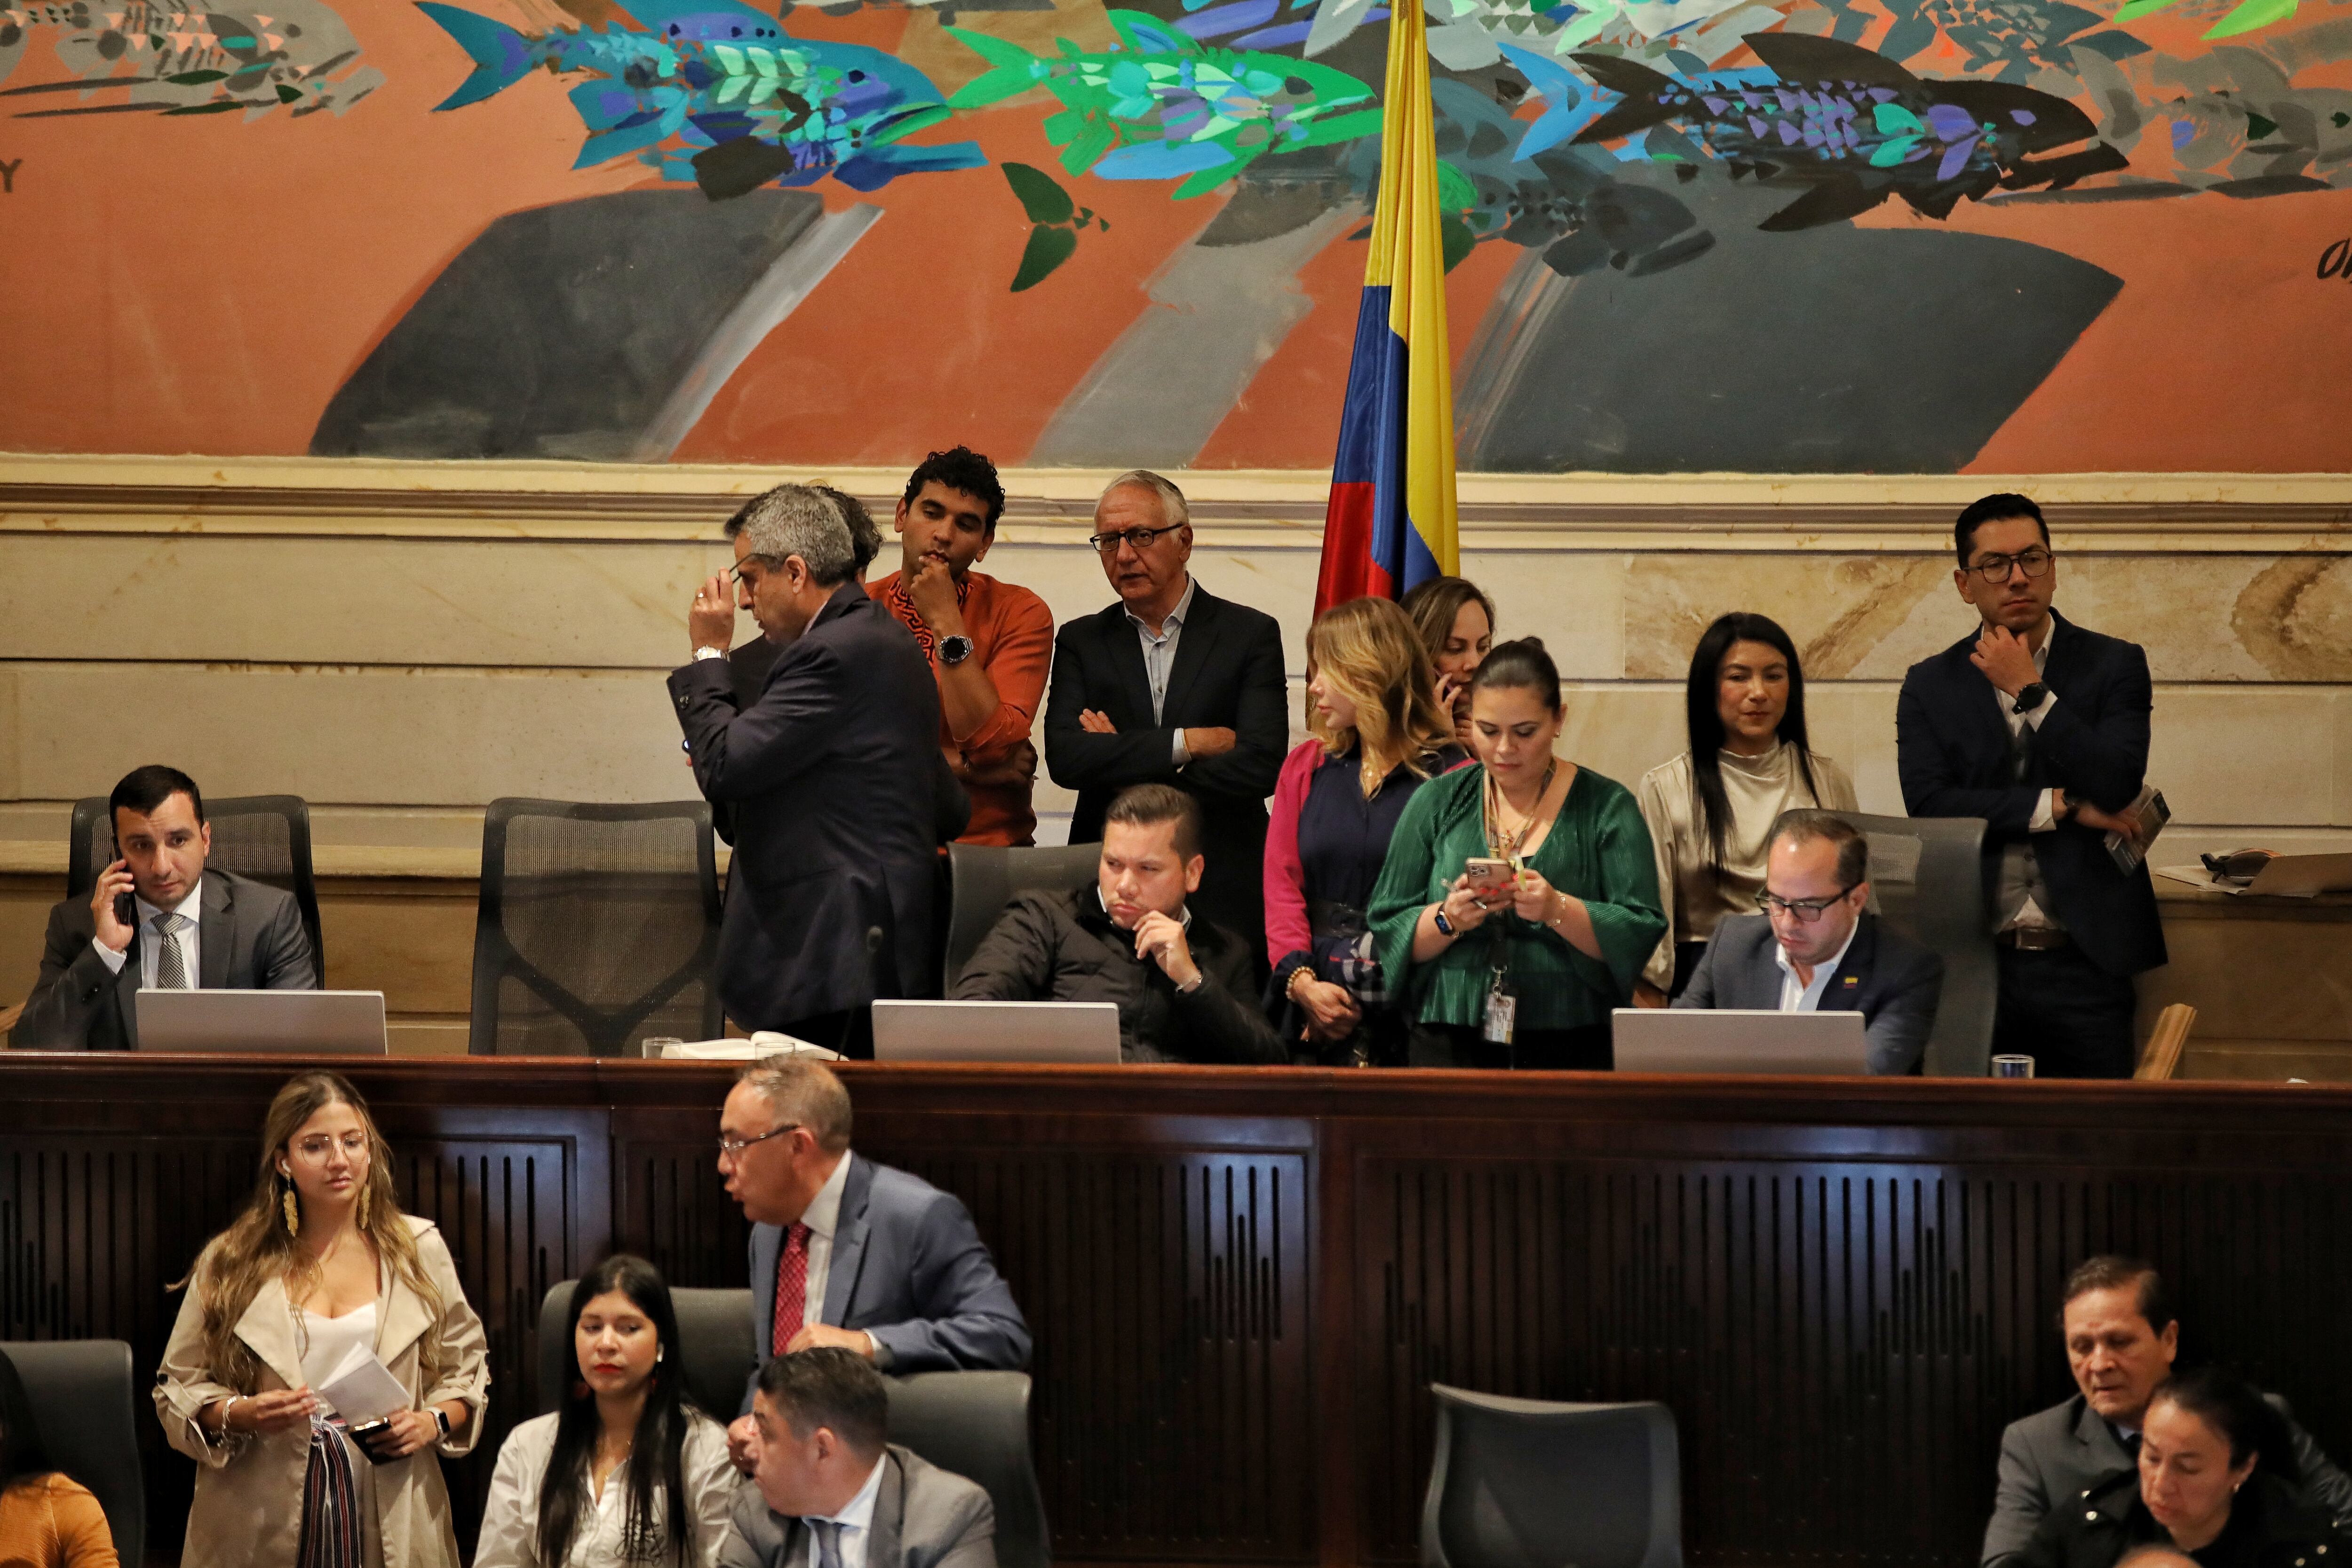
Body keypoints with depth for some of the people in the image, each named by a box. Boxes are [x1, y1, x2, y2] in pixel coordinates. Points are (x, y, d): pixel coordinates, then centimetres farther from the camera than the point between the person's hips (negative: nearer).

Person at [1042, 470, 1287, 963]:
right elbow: (1065, 758, -4)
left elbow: (1262, 765, -8)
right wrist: (1187, 743, -9)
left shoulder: (1251, 634, 5)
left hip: (1222, 895, -1)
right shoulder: (1081, 641, 12)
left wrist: (1120, 762, -5)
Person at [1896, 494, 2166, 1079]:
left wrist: (2029, 692, -7)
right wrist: (2064, 807, -9)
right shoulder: (1930, 685, 8)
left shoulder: (2114, 665, 6)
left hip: (2083, 965, 0)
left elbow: (2116, 785, -10)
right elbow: (1928, 806, -7)